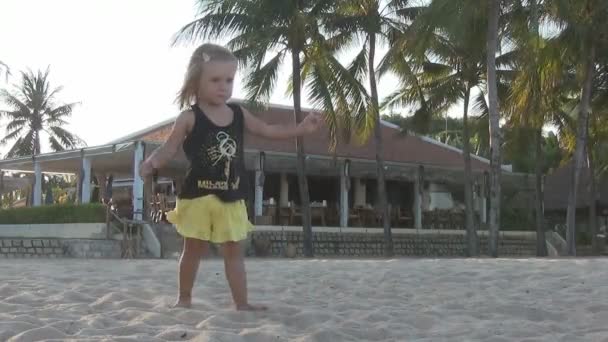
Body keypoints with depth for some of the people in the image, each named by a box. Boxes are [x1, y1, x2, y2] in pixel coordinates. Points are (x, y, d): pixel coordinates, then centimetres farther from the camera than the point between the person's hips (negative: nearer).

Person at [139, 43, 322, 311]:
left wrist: (301, 128, 4)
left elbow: (269, 131, 13)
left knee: (234, 250, 8)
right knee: (194, 249, 7)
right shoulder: (189, 117, -8)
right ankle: (184, 297, 22)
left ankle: (242, 302, 12)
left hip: (231, 196, 4)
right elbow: (169, 148, -10)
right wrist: (152, 162, -30)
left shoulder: (239, 114, 6)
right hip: (199, 194, -4)